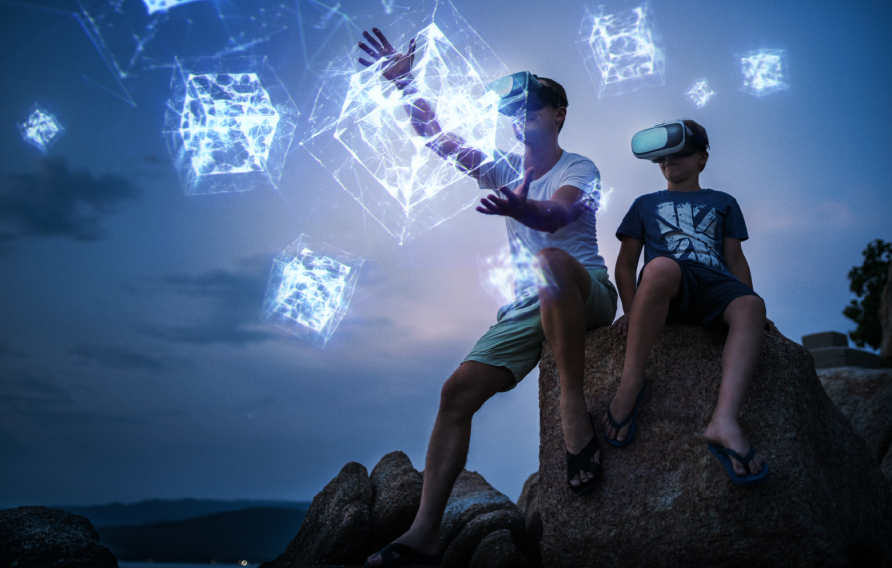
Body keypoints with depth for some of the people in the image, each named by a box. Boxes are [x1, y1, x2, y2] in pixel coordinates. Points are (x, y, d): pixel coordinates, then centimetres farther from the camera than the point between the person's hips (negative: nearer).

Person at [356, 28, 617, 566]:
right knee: (458, 391, -12)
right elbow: (437, 135, 8)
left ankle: (574, 405, -34)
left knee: (549, 260, -41)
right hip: (529, 305, 6)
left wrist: (522, 209, -50)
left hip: (587, 292, -5)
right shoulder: (506, 170, 16)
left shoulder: (579, 169, -2)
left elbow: (555, 216, -27)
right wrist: (403, 83, -7)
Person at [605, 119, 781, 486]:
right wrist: (630, 310, 1)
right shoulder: (646, 204, 29)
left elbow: (735, 258, 22)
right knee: (661, 265, -41)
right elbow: (626, 262, 19)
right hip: (664, 286, -1)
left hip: (715, 284, 1)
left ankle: (724, 421, -53)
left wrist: (751, 310, 7)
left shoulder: (723, 203, 32)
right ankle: (631, 381, -35)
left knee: (751, 305, -36)